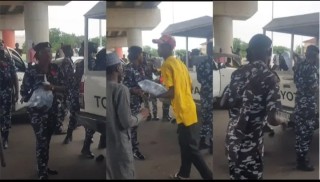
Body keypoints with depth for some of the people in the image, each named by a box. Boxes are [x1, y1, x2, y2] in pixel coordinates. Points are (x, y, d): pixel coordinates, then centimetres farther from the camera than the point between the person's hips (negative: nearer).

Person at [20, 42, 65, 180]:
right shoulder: (31, 71, -10)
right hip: (37, 111, -4)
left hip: (52, 109, 5)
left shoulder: (55, 69, 0)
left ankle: (44, 167, 30)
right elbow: (23, 92, -6)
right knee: (42, 141, -6)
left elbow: (63, 88, -3)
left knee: (47, 140, 15)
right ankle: (42, 173, 4)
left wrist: (52, 87, -21)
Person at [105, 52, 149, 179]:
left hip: (107, 143, 6)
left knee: (110, 174, 18)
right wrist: (141, 115, -1)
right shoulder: (121, 89, -18)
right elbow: (126, 122, -19)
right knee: (125, 175, 8)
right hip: (119, 144, -6)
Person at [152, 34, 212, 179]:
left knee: (191, 149, -2)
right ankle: (183, 174, 35)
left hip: (184, 112, -9)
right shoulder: (179, 63, 12)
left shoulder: (166, 65, -14)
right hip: (188, 109, 9)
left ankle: (209, 177, 3)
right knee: (185, 145, 21)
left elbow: (171, 93, -20)